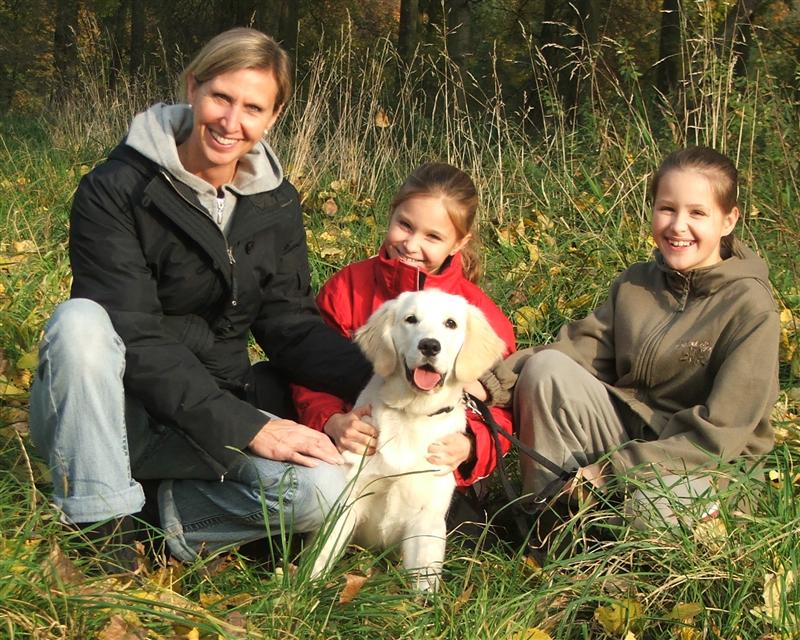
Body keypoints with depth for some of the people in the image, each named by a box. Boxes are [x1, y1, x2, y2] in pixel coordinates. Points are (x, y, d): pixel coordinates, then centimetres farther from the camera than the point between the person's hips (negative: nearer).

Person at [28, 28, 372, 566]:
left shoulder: (276, 203, 3)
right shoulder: (117, 190, -14)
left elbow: (290, 323, 2)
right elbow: (134, 338, -21)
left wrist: (376, 379, -18)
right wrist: (243, 426, -28)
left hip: (217, 410, 4)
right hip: (102, 415, -3)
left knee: (322, 491, -24)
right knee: (80, 319, -36)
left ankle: (167, 515, -1)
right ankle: (102, 522, -21)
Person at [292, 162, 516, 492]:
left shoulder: (481, 314, -2)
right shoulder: (348, 286, 1)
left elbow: (498, 411, 0)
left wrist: (468, 445, -22)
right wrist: (332, 422, -19)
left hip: (436, 463, 0)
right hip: (354, 449, 1)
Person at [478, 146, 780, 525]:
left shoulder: (751, 306, -13)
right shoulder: (635, 283, 6)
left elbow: (720, 430, -18)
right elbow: (580, 348, -4)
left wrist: (612, 468, -22)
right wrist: (496, 381, -22)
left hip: (708, 465, -5)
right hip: (628, 432, 5)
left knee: (653, 505, -40)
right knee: (545, 368, -18)